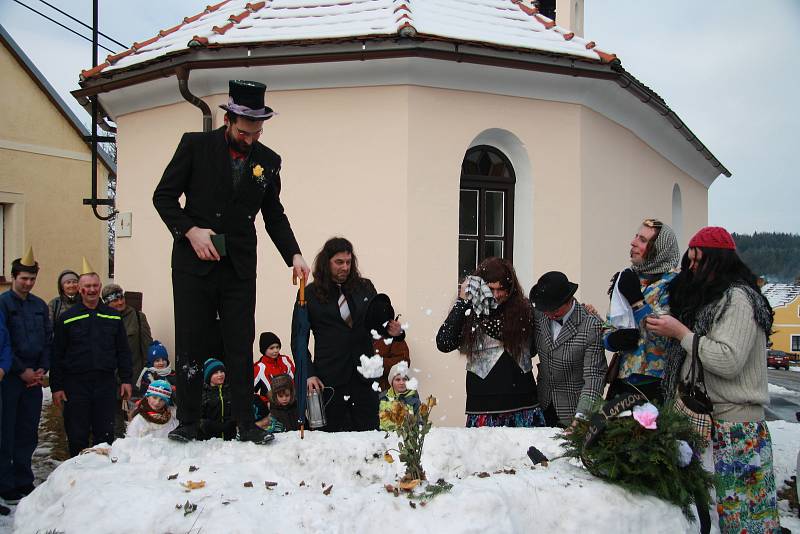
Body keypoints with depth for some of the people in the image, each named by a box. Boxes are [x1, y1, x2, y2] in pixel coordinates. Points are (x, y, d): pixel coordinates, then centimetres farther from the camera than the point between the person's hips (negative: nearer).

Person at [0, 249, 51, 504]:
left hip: (34, 378, 5)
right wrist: (22, 371, -10)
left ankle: (24, 482, 20)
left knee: (28, 434, 10)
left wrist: (42, 369, 2)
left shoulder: (40, 306, 12)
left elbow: (48, 341, 14)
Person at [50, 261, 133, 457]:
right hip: (76, 384, -1)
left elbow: (123, 351, 11)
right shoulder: (67, 318, 3)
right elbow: (57, 355, 2)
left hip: (106, 382, 2)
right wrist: (56, 386, -3)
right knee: (77, 436, 5)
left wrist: (126, 380, 5)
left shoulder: (113, 316, 9)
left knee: (105, 434, 6)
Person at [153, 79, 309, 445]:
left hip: (240, 267, 2)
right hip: (194, 263, -2)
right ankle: (187, 424, 14)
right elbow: (164, 196, 2)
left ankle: (246, 425, 9)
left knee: (241, 346, 2)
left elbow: (274, 216, 15)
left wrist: (294, 254, 1)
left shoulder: (268, 161, 7)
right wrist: (190, 230, -13)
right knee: (191, 344, 4)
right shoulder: (195, 145, -1)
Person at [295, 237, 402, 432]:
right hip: (329, 378, -2)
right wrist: (308, 374, -7)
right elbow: (298, 339, 3)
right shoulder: (310, 294, 2)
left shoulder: (365, 288, 9)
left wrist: (392, 330, -6)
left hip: (364, 376, 2)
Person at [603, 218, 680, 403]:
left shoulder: (673, 282, -7)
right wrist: (614, 339, -8)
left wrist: (636, 298, -19)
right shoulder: (625, 278, 11)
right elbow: (607, 330, 14)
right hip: (622, 379, 6)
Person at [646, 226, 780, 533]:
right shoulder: (711, 297, 20)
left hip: (734, 426, -9)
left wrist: (680, 332, -14)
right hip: (705, 418, 9)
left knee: (735, 508, -5)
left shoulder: (738, 298, -10)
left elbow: (728, 361, -21)